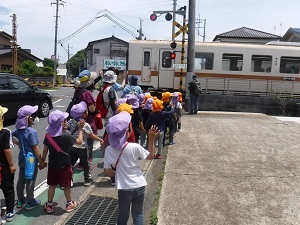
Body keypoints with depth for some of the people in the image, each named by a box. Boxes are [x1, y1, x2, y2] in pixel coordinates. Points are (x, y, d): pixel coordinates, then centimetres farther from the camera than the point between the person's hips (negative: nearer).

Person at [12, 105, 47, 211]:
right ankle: (30, 203, 17)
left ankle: (20, 200, 32)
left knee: (21, 180, 18)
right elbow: (35, 148, -21)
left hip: (22, 159, 8)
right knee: (30, 181, 5)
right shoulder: (32, 132, -23)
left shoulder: (19, 130, 0)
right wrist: (41, 161, -13)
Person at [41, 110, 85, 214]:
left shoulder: (48, 136, -5)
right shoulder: (66, 136, -18)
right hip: (64, 165, -4)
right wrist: (80, 129, 5)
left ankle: (49, 205, 25)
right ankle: (69, 204, 26)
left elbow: (45, 151, 1)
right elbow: (79, 141, -4)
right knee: (66, 185, 11)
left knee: (52, 185, 15)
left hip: (52, 165, 4)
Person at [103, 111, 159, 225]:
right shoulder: (134, 147, -16)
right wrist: (151, 139, -1)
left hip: (124, 188, 0)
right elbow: (151, 156, 0)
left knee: (123, 215, 20)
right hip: (139, 186, 0)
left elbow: (107, 171, -6)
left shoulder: (109, 150, -12)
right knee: (138, 214, 19)